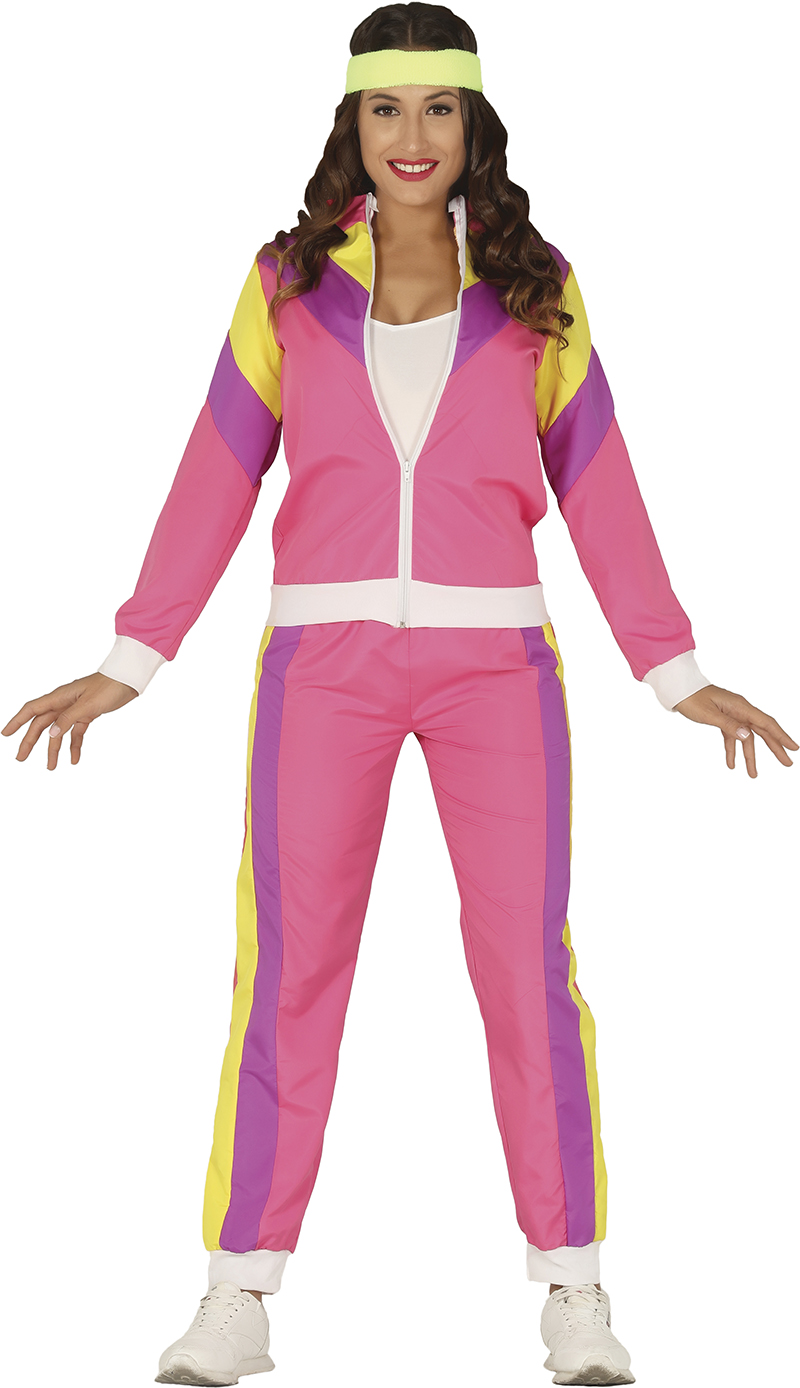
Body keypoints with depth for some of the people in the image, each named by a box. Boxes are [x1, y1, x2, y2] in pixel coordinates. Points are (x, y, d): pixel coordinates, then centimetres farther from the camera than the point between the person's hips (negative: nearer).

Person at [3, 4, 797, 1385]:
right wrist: (128, 663, 3)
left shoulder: (535, 290, 6)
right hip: (324, 658, 0)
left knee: (527, 966, -4)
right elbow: (216, 478, 7)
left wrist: (678, 672, 7)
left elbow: (597, 488, 9)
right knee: (285, 971, -3)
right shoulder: (289, 284, 5)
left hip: (494, 659, 0)